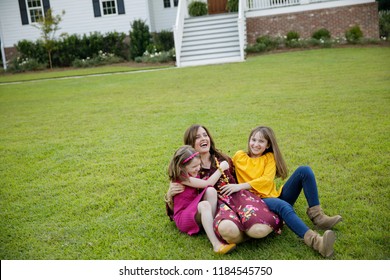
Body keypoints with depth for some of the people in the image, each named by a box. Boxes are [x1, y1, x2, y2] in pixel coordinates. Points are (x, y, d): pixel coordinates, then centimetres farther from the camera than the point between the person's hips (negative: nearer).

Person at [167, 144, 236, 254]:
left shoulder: (192, 175, 11)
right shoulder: (181, 177, -18)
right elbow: (207, 183, -17)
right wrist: (221, 169, -9)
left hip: (195, 210, 8)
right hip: (183, 218, -8)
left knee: (211, 191, -19)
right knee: (204, 205, -39)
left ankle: (211, 225, -24)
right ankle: (216, 244, -47)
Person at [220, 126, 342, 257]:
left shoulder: (269, 157, 9)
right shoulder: (239, 157, 9)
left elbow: (267, 180, -9)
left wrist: (242, 186, -20)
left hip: (277, 196, 4)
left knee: (304, 171, -15)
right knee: (284, 206, -39)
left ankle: (317, 216, -22)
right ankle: (314, 241, -58)